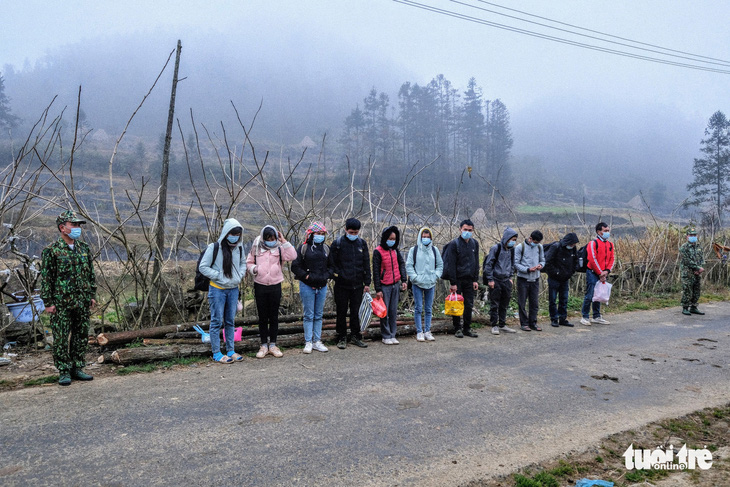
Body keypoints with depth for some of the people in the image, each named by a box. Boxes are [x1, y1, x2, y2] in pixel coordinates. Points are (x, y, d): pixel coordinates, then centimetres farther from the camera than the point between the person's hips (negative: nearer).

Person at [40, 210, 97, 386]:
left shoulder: (84, 249, 9)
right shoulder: (51, 251, -6)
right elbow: (46, 278, -6)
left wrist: (92, 295, 11)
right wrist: (48, 302, -9)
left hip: (83, 303, 5)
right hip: (61, 304, -5)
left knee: (81, 337, 9)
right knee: (61, 339, 2)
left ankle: (77, 368, 20)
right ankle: (64, 372, 11)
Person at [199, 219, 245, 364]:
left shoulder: (239, 248, 5)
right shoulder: (214, 248, -12)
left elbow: (243, 263, 20)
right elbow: (203, 267, -10)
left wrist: (240, 275, 0)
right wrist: (219, 276, -16)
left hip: (233, 290, 5)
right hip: (217, 290, -5)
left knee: (230, 321, 13)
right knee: (217, 321, 1)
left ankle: (230, 350, 23)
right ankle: (216, 353, 9)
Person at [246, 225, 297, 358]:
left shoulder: (279, 248, -1)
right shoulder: (256, 248, 2)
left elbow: (292, 256, -16)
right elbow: (249, 262, 10)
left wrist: (284, 241, -15)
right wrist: (253, 268, -11)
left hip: (275, 286, 0)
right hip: (260, 286, 1)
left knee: (274, 316, 7)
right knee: (262, 317, 7)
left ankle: (273, 345, 18)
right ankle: (264, 345, 17)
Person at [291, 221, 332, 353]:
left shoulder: (326, 248, 9)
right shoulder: (303, 248, -4)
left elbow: (331, 265, 16)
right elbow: (295, 266, -5)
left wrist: (327, 276, -1)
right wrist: (306, 276, -12)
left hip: (322, 287, 4)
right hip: (307, 286, -4)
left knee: (318, 315, 10)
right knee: (308, 315, 1)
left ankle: (317, 341, 17)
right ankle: (308, 342, 9)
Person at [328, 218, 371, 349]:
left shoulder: (362, 243, 7)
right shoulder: (337, 243, -4)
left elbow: (366, 264, 9)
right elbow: (331, 263, 0)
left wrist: (367, 283, 6)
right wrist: (338, 275, -10)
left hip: (358, 284, 3)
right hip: (342, 285, -3)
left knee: (356, 311, 10)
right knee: (342, 312, 5)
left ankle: (355, 336, 22)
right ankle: (342, 338, 17)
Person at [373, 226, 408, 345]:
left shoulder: (395, 250, 8)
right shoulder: (378, 251, -8)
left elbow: (401, 264, 14)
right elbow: (376, 271, -9)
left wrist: (404, 280, 2)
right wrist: (378, 289, -11)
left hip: (396, 285, 5)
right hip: (384, 286, -5)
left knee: (394, 311, 8)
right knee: (384, 312, 1)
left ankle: (393, 335, 16)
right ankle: (386, 336, 10)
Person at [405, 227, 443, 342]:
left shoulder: (434, 250, 9)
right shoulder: (414, 250, 0)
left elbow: (440, 264, 15)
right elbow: (408, 265, -1)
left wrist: (435, 276, 1)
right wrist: (415, 277, -10)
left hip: (431, 284, 3)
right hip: (418, 284, -3)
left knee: (429, 309, 8)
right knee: (418, 308, -1)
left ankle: (427, 331, 16)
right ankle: (419, 332, 7)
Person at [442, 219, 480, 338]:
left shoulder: (475, 244, 8)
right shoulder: (454, 244, -8)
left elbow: (476, 263, 12)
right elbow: (451, 265, -11)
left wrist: (476, 280, 5)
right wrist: (453, 283, -15)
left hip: (469, 280, 5)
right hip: (457, 280, -5)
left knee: (469, 305, 9)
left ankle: (467, 328, 19)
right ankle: (457, 329, 12)